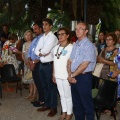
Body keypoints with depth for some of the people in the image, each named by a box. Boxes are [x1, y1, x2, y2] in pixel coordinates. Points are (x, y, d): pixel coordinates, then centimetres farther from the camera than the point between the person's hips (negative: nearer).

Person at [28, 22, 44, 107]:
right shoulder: (34, 40, 18)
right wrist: (30, 61, 0)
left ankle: (42, 101, 9)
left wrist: (34, 62, -14)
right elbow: (30, 52, 17)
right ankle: (40, 99, 24)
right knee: (36, 82, 13)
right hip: (33, 64, 8)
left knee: (40, 83, -2)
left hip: (39, 64, -8)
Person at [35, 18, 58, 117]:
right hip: (42, 64, 8)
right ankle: (47, 104, 30)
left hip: (49, 65, -8)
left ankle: (54, 108, 11)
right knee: (45, 86, 17)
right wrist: (41, 53, -9)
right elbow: (36, 51, 10)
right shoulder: (42, 38, 13)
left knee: (51, 86, 1)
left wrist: (41, 51, -1)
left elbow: (46, 50, -20)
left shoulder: (53, 37, -12)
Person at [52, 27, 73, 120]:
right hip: (58, 76, 6)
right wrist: (53, 74, 13)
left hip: (66, 76, -6)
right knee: (62, 95, 16)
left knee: (68, 96, 5)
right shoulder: (56, 48, 10)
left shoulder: (71, 47, -12)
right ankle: (64, 112, 28)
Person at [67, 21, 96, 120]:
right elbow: (70, 61, 9)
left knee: (87, 104, 4)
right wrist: (70, 75, -7)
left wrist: (72, 75, -10)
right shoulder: (75, 45, 12)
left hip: (84, 77, -7)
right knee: (76, 103, 17)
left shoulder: (89, 45, -12)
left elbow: (84, 65, -17)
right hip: (74, 78, 7)